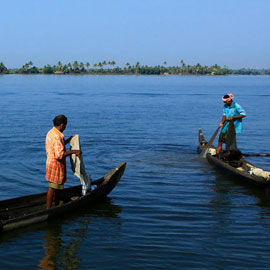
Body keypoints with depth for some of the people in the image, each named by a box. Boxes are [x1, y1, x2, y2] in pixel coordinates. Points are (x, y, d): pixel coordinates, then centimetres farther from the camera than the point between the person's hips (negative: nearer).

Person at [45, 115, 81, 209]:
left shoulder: (51, 132, 9)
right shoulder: (57, 137, -24)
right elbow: (59, 154, -30)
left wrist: (68, 140, 20)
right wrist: (73, 151, -26)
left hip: (51, 163, 10)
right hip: (56, 166, -10)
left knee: (58, 188, 19)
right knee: (53, 188, -2)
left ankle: (57, 206, 29)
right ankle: (48, 209, 5)